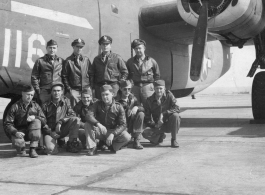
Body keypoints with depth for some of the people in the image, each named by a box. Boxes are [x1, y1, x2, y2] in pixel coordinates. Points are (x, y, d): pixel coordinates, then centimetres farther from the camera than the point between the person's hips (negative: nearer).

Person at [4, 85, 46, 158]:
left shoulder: (35, 106, -1)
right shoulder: (15, 107, -9)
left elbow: (44, 121, -3)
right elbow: (7, 124, -11)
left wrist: (35, 117, -24)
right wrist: (15, 132, -29)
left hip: (31, 132, 3)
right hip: (19, 132, -2)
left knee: (37, 122, -28)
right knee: (17, 142, -36)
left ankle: (32, 149, -18)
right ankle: (22, 149, 7)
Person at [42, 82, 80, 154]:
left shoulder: (66, 101, 5)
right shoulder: (46, 105, 0)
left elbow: (72, 115, -3)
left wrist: (60, 121, -18)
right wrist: (50, 131, -14)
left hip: (62, 130, 2)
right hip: (50, 131, -2)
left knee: (76, 120, -24)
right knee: (51, 150, -30)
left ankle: (71, 143, -14)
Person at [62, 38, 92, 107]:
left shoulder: (86, 60, 10)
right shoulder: (68, 61, 2)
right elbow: (64, 76, 3)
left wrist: (90, 87, 5)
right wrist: (68, 89, -2)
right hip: (74, 90, -2)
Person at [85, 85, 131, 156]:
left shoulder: (118, 107, -8)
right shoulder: (98, 104, -4)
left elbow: (123, 125, -16)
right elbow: (88, 116, -19)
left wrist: (112, 134, -32)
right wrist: (98, 124, -39)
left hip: (113, 131, 0)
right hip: (100, 131, 0)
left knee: (127, 137, -28)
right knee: (88, 125, -27)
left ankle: (113, 147, 3)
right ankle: (92, 148, -15)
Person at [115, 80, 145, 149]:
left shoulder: (132, 98, 2)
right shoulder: (116, 100, -11)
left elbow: (143, 109, -6)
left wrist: (136, 107, -27)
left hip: (131, 124, 5)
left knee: (141, 114, -21)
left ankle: (136, 141, -17)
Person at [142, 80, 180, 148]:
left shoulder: (169, 95, -7)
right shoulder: (150, 100, -2)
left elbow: (177, 108, -20)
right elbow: (147, 117, 0)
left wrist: (163, 114, -30)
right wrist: (154, 125, -19)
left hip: (169, 124, -1)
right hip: (157, 126, 1)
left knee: (175, 115, -34)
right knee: (145, 133, -26)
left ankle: (173, 140, -16)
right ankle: (160, 136, 10)